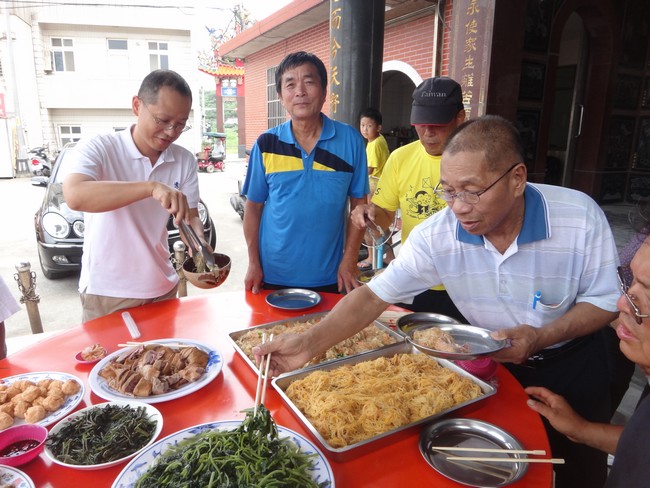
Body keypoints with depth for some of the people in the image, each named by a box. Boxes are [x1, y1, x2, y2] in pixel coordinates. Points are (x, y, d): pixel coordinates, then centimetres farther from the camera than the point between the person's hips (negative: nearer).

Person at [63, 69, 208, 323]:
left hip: (162, 289, 4)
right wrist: (152, 187, -40)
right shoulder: (98, 148, -13)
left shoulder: (185, 160, -1)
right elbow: (75, 196, -31)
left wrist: (200, 243, -18)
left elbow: (191, 216, 4)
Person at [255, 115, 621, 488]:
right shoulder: (436, 236, -26)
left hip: (572, 362, 0)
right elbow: (375, 295, -24)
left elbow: (606, 300, -15)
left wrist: (541, 337, -32)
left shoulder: (580, 217, -27)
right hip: (494, 361, 0)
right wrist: (310, 344, -35)